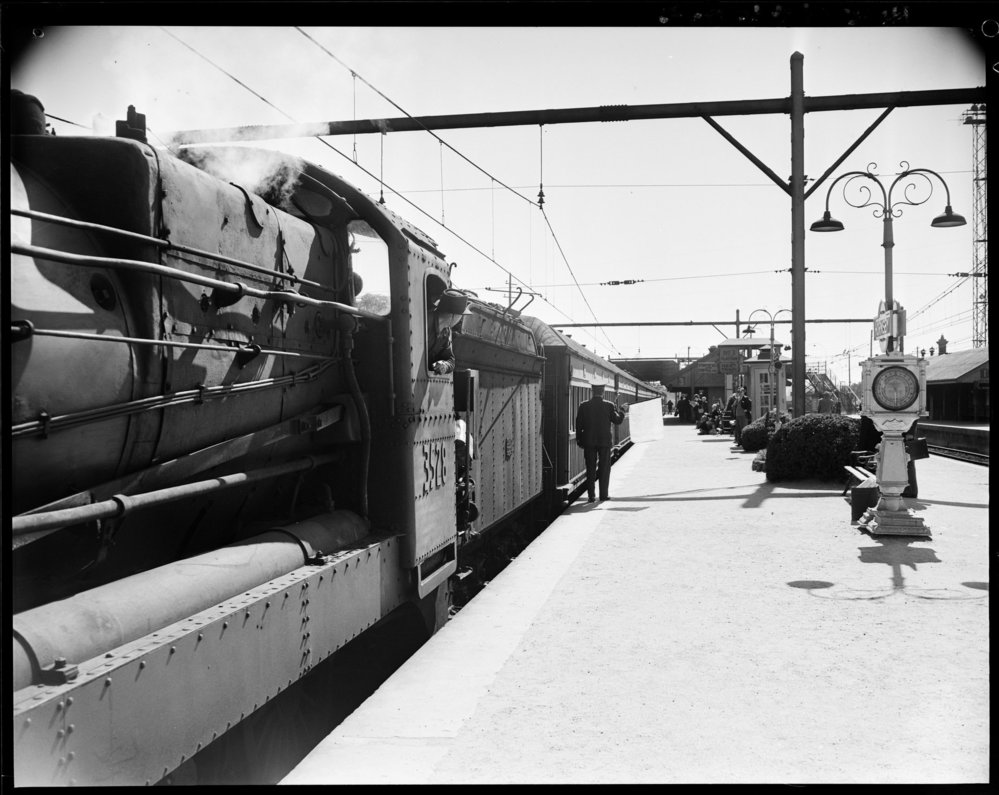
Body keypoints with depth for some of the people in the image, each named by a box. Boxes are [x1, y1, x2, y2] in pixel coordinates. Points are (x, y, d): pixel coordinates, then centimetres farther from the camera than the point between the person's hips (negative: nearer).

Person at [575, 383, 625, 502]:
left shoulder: (584, 406, -2)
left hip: (589, 441, 1)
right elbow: (618, 420, -2)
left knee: (590, 469, 6)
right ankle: (603, 494, 6)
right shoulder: (609, 405, -6)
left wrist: (579, 440, 8)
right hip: (604, 441, -1)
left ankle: (591, 495, 5)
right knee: (604, 468, 7)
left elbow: (579, 424, 0)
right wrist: (621, 411, 17)